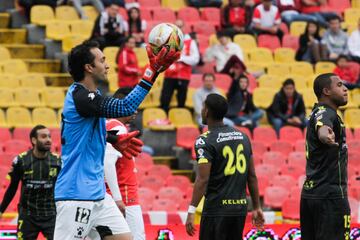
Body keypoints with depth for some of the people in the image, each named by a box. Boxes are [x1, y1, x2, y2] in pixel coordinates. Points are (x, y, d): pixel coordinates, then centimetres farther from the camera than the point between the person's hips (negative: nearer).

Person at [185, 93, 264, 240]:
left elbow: (202, 179, -18)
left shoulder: (206, 141, -10)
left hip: (217, 208, -6)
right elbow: (252, 176, 12)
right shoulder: (242, 136, 10)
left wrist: (191, 211, -18)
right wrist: (256, 207, 18)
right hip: (240, 207, 6)